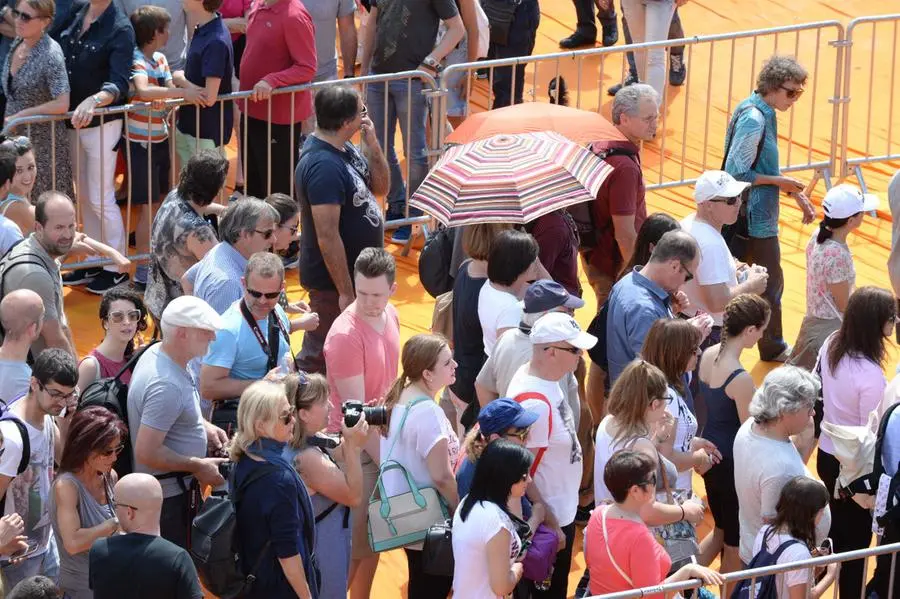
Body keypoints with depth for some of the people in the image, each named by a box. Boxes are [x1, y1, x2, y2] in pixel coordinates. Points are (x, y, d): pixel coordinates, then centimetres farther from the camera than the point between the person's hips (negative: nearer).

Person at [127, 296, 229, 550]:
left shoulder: (157, 353, 0)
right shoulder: (165, 385, -31)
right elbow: (147, 452, -31)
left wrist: (204, 427, 7)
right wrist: (198, 466, -20)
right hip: (167, 495, -10)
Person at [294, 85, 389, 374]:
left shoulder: (345, 150, 2)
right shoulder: (324, 166, -28)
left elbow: (380, 187, 12)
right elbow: (327, 236, -28)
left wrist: (372, 144, -5)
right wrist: (346, 293, -25)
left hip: (357, 272, 10)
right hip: (333, 283, -10)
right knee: (318, 360, 3)